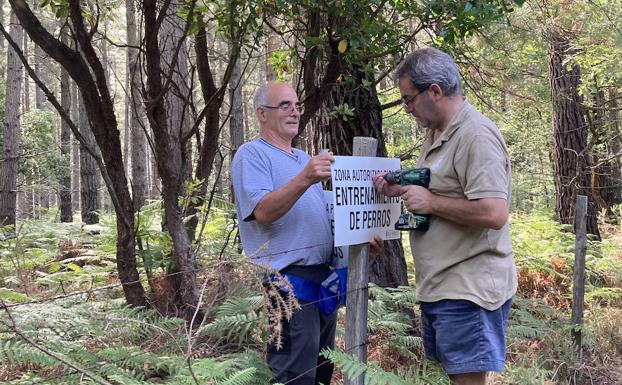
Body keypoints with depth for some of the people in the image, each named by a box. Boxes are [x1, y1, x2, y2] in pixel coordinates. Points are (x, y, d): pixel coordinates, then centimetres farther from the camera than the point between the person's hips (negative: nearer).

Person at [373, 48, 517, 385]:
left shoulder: (476, 136, -18)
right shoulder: (435, 133, 14)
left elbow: (493, 214, -26)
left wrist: (431, 202, -18)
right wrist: (400, 190, 9)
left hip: (468, 292, -10)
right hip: (437, 287, 10)